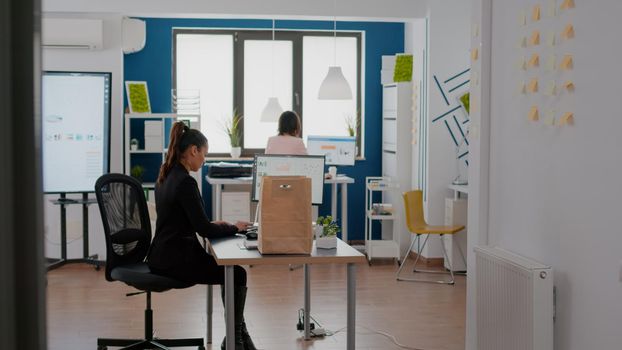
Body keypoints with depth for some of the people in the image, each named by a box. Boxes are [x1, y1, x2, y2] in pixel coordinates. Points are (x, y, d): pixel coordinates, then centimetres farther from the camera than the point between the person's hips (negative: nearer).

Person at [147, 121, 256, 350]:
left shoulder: (167, 176, 9)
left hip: (167, 253, 10)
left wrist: (212, 224, 13)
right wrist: (234, 228, -4)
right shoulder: (185, 182, -21)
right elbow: (204, 230, -20)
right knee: (237, 274, 3)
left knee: (230, 269, 17)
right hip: (174, 258, -10)